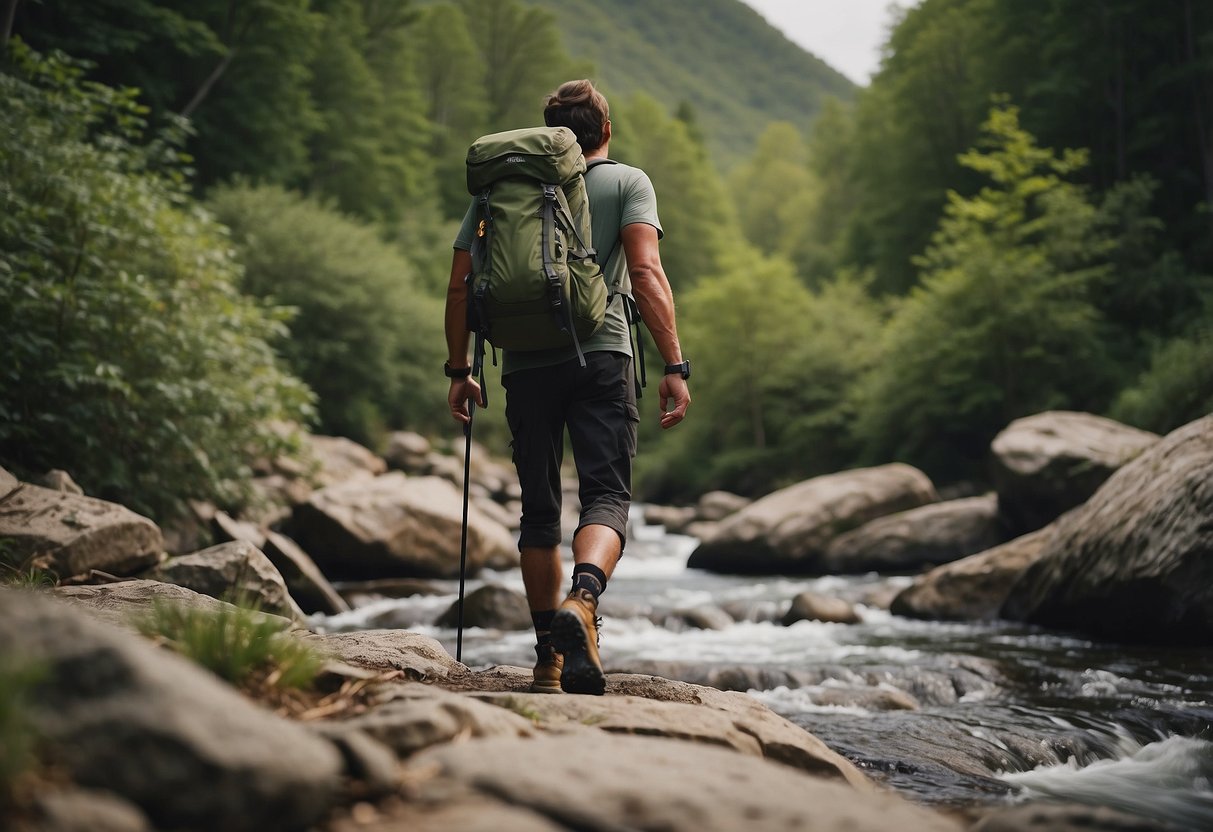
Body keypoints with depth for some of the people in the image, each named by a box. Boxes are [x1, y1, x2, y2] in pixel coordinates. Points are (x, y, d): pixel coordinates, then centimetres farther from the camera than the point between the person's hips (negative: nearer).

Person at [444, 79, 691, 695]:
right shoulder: (627, 182, 9)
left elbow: (460, 285, 13)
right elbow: (646, 272, -6)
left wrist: (459, 370, 20)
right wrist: (674, 367, -10)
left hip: (524, 366, 3)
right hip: (600, 358, -3)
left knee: (539, 510, 12)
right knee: (607, 496, -4)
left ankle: (548, 658, 14)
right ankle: (581, 600, -33)